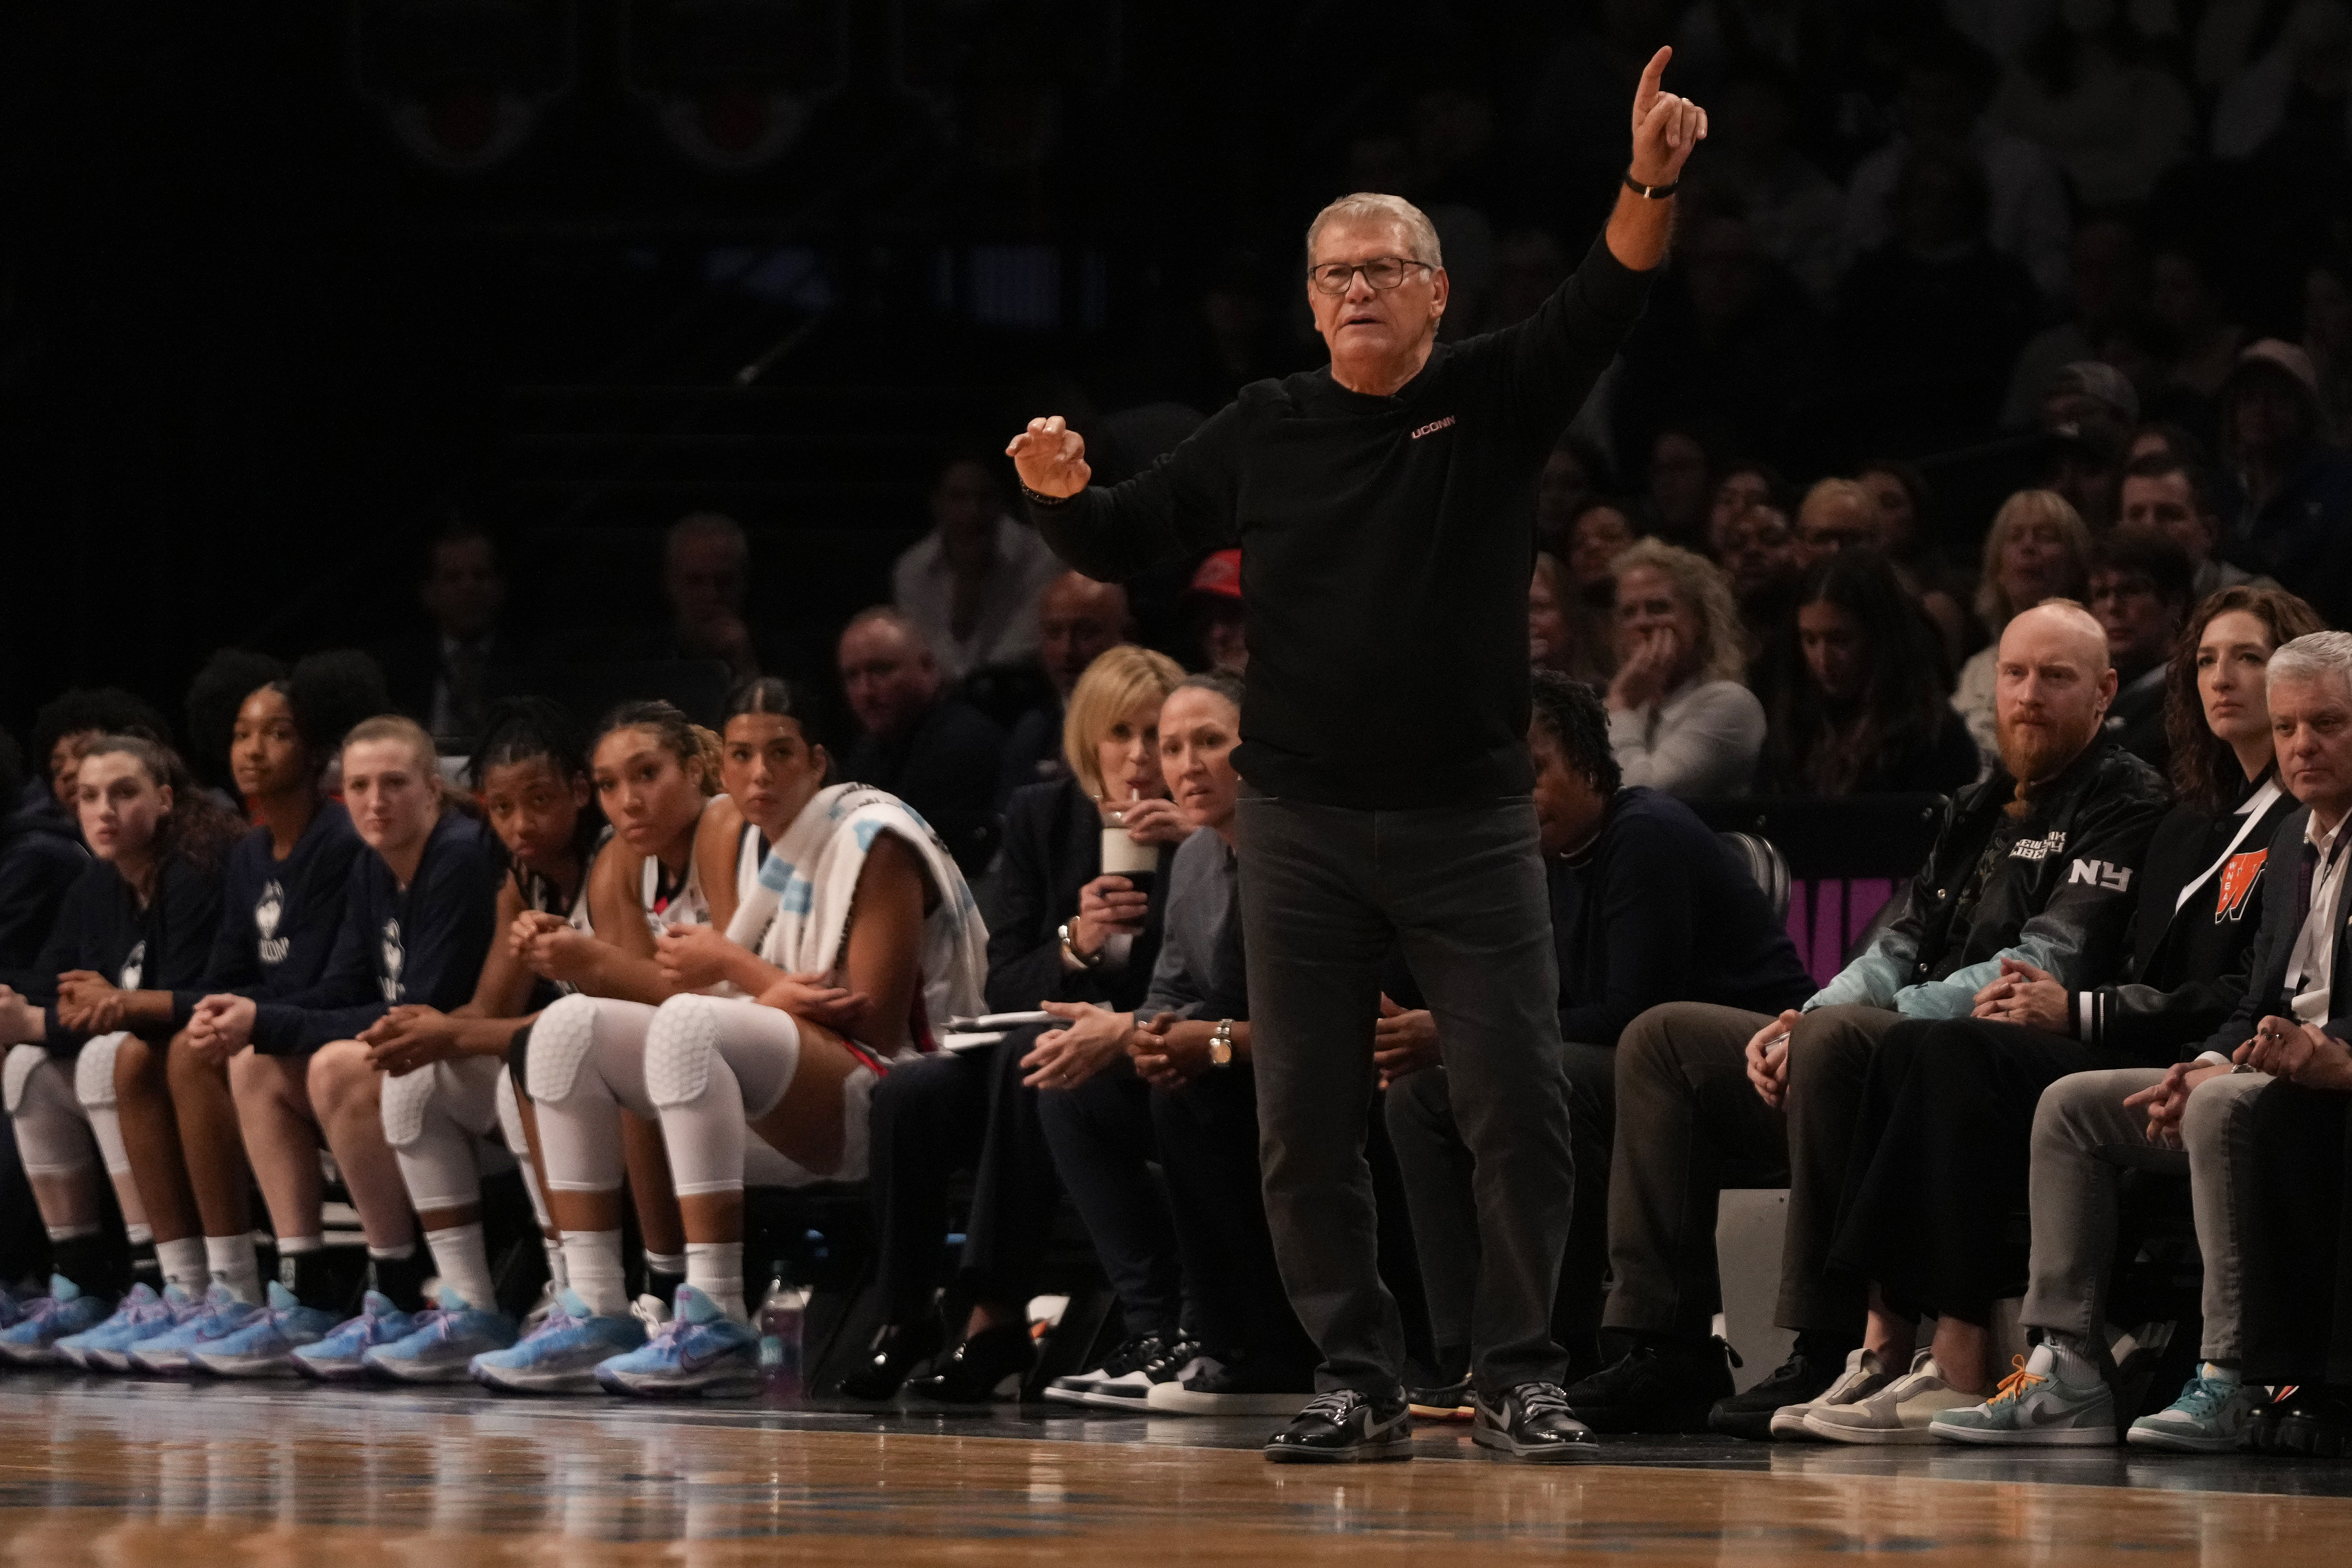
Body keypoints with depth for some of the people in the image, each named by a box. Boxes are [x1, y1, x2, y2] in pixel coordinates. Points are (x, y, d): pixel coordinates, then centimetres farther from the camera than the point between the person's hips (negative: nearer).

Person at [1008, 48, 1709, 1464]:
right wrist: (1063, 494, -11)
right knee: (1308, 1122, 1)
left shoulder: (1494, 401, 2)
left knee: (1522, 1100, -5)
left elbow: (1603, 308, -14)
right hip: (1306, 827, 2)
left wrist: (1650, 185, -32)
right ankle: (1359, 1383, 11)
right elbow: (1125, 543, 12)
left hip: (1471, 820, -2)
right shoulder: (1266, 433, 7)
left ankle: (1526, 1377, 4)